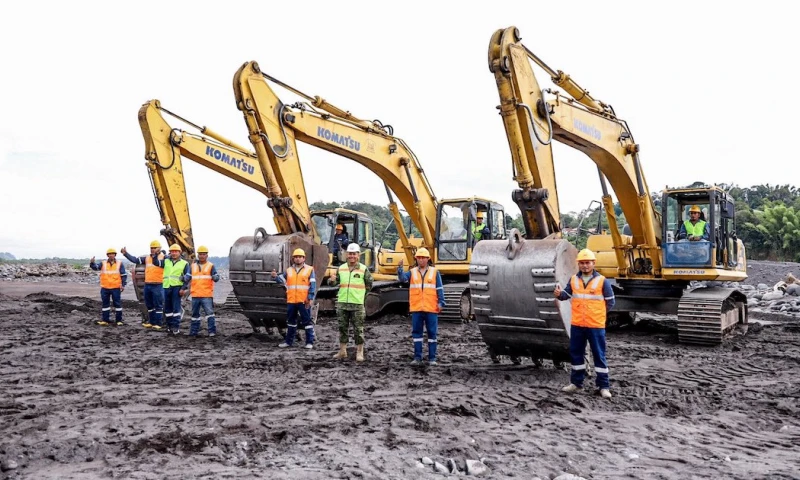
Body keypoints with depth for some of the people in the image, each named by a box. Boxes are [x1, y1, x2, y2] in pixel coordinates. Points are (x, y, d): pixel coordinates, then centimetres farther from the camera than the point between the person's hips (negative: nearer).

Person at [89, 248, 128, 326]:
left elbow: (124, 275, 4)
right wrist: (92, 263, -31)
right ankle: (105, 320, 17)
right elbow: (95, 267, -9)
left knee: (117, 303, 1)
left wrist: (123, 285, -3)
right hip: (105, 288, 2)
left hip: (116, 288, -2)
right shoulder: (103, 263, 6)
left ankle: (118, 320, 9)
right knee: (105, 304, 9)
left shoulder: (119, 264, 3)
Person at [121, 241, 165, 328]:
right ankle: (152, 321, 26)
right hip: (147, 285, 7)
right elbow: (135, 260, 11)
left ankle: (157, 323, 4)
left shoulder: (163, 257, -6)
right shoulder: (147, 258, 13)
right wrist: (125, 253, 2)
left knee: (158, 305, -1)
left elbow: (158, 263, -25)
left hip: (157, 286, -7)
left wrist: (155, 256, -42)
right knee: (149, 305, 15)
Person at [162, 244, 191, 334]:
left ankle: (176, 327, -7)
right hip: (166, 287, 4)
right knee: (167, 308, 8)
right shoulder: (165, 261, 15)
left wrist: (183, 288, -3)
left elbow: (188, 277, 3)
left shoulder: (184, 263, 7)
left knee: (176, 307, -8)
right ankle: (169, 325, 18)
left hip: (177, 287, -4)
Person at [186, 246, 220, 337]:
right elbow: (189, 279, 20)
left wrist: (215, 277, -30)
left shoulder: (211, 266, 2)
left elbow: (216, 277, -8)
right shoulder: (193, 266, 13)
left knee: (209, 313, -10)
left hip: (207, 295, -4)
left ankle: (212, 331, -7)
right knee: (195, 314, 12)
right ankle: (194, 331, 21)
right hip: (195, 295, 4)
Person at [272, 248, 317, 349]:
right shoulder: (289, 270, 12)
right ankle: (288, 341, 24)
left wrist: (310, 298, -11)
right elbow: (281, 279, 4)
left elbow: (313, 285, -3)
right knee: (290, 321, 14)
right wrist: (275, 276, -18)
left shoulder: (309, 269, 1)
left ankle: (309, 342, 7)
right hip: (291, 301, 4)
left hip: (304, 301, -4)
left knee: (307, 321, 0)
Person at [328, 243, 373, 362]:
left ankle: (359, 353, 10)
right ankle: (342, 351, 21)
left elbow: (369, 285, 5)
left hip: (357, 304, -3)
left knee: (358, 329, 1)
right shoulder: (341, 268, 8)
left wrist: (360, 296, 1)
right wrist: (332, 281, -12)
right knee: (343, 328, 11)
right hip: (342, 303, 3)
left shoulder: (363, 269, -1)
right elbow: (335, 282, 11)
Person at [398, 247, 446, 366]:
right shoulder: (412, 272, 8)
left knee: (432, 333, 4)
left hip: (431, 308, -1)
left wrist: (441, 303, -6)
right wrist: (400, 268, -27)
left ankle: (432, 358, 11)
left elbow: (440, 289, 3)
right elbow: (402, 278, -10)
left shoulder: (435, 272, 5)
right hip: (416, 308, 2)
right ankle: (417, 357, 13)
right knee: (416, 332, 5)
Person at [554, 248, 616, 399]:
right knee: (576, 353, 12)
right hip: (577, 325, 4)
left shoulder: (602, 281, -6)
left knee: (599, 355, 3)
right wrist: (559, 294, -19)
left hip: (596, 325, -4)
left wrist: (597, 313, 2)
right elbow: (567, 294, 3)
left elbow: (610, 302, 1)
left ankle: (603, 386, 11)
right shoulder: (574, 280, 4)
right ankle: (576, 382, 25)